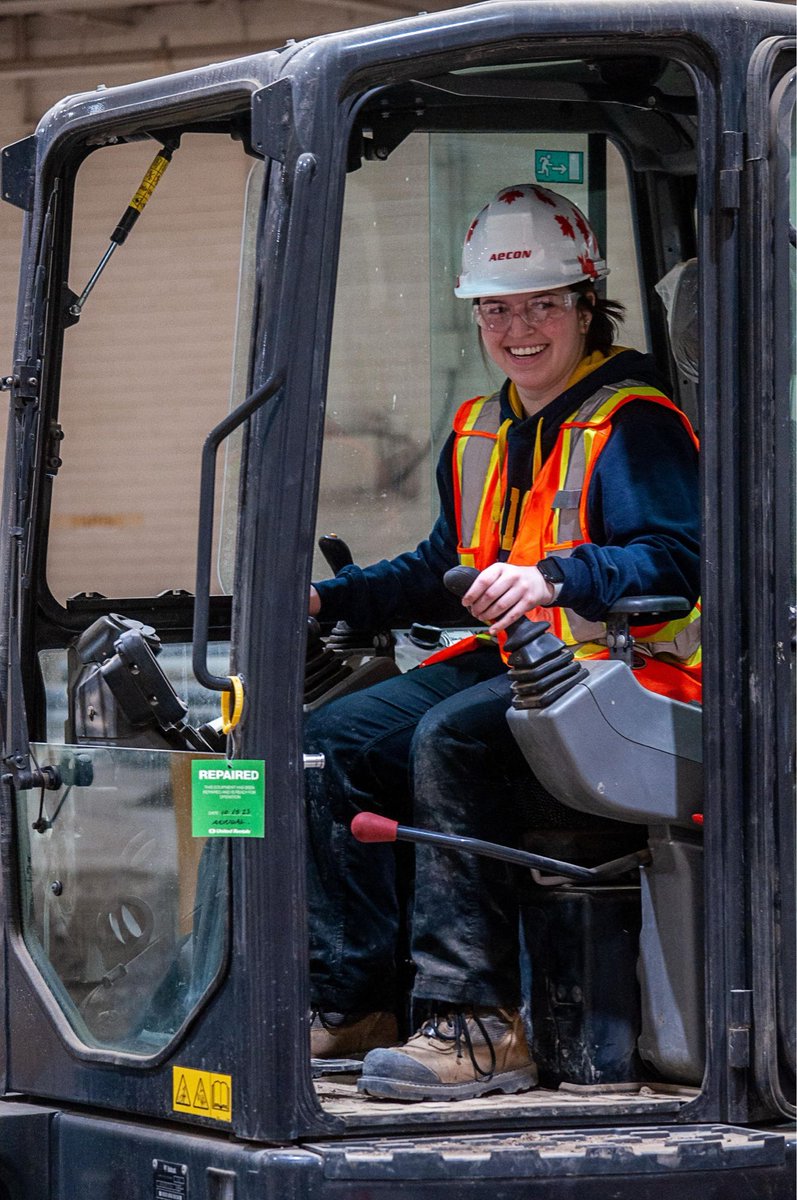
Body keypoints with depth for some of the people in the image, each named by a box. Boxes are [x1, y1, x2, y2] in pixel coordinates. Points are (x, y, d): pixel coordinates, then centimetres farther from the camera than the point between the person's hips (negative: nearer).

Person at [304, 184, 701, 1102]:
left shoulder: (633, 425, -9)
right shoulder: (479, 433, 19)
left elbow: (674, 560, -22)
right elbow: (445, 572, 30)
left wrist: (556, 578, -36)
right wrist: (332, 597, 17)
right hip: (510, 663, 9)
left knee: (453, 739, -33)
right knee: (334, 740, -4)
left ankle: (477, 1023, -34)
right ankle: (352, 1001, -3)